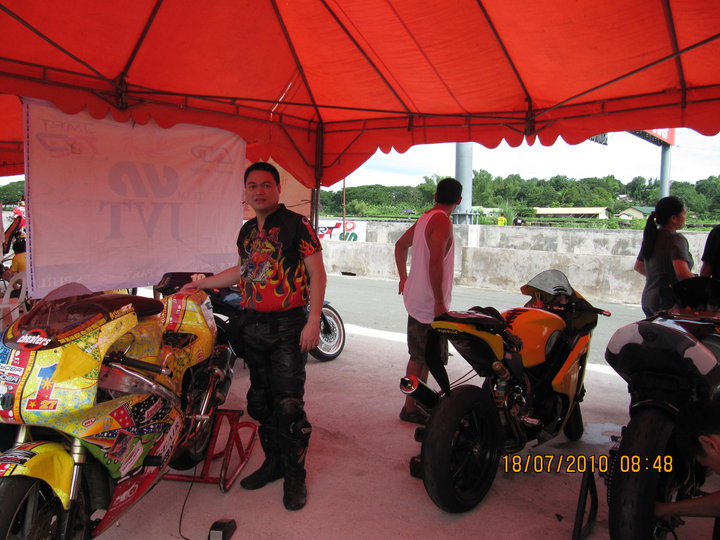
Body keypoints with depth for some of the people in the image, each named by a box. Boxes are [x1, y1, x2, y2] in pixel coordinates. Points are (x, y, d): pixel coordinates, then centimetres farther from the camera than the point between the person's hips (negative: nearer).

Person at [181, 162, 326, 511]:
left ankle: (295, 475, 12)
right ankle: (273, 462, 30)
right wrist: (202, 283, 31)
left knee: (288, 405, -4)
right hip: (252, 325, 7)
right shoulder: (247, 231, 14)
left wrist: (313, 320, -17)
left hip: (288, 326, -7)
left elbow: (317, 274, -9)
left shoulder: (296, 224, -7)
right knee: (261, 400, 14)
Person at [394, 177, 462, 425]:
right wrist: (439, 302, -23)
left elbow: (400, 245, 25)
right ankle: (411, 409, 7)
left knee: (419, 356, 18)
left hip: (416, 300, 10)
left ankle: (418, 402, 29)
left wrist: (403, 278, 29)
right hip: (430, 303, -10)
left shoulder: (425, 218, 12)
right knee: (423, 358, -1)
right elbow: (435, 263, -26)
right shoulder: (442, 222, -16)